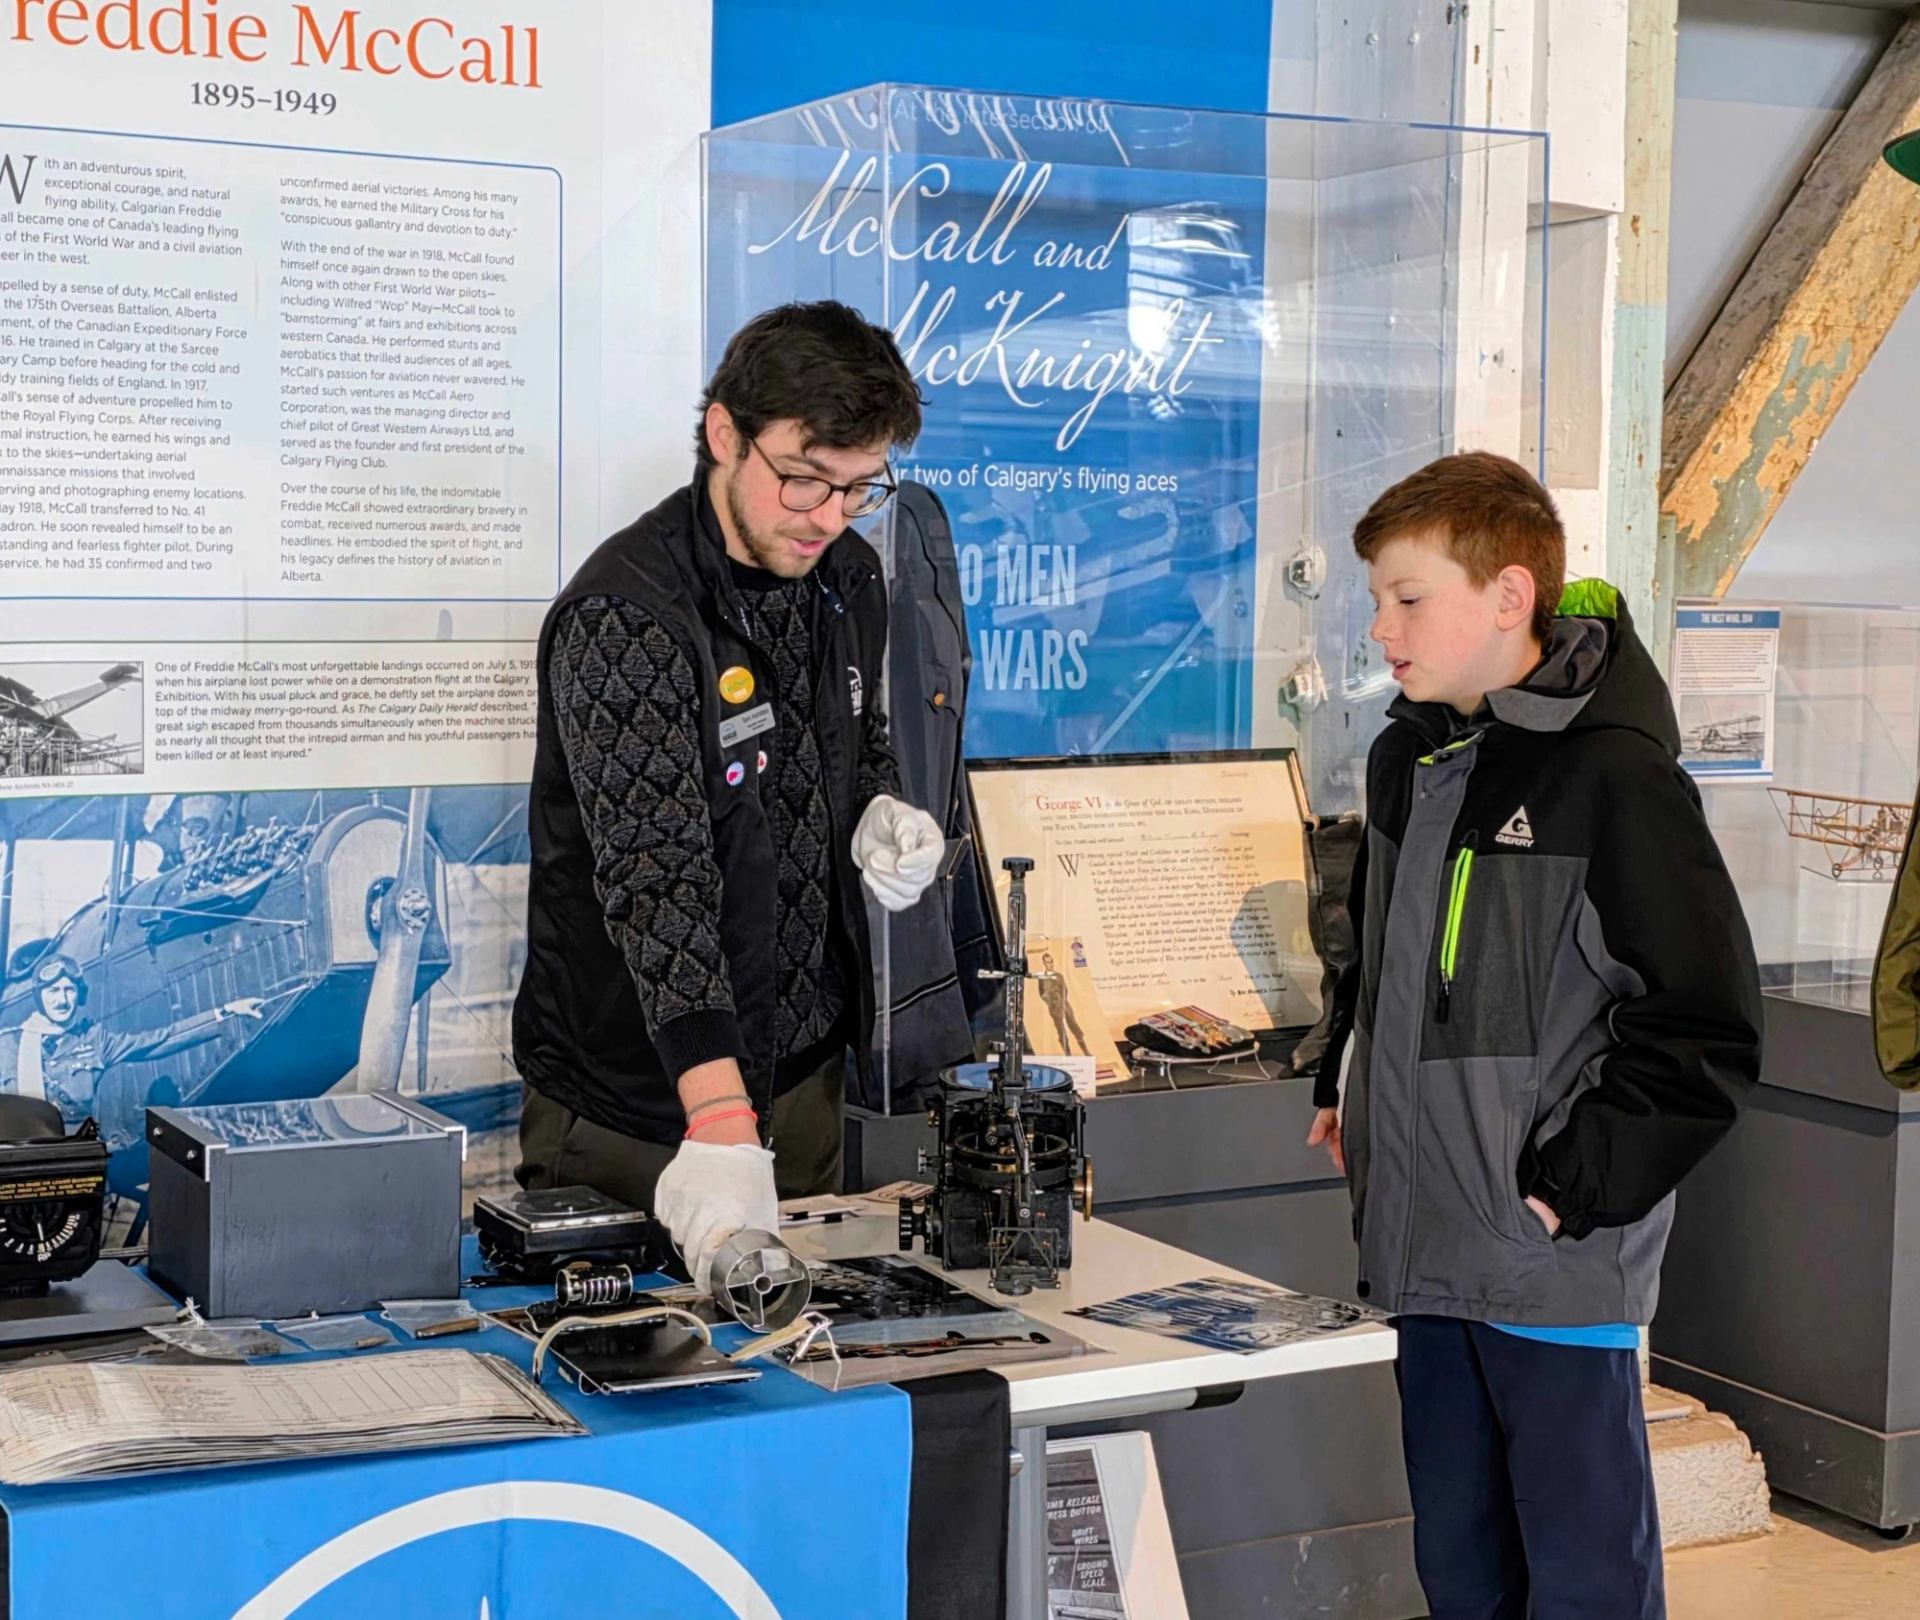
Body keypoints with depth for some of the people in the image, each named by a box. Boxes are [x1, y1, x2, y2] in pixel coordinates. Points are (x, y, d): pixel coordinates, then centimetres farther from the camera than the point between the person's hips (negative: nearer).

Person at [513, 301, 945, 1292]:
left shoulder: (849, 579, 0)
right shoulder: (623, 616, -24)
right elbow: (656, 875, -35)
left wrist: (882, 814, -5)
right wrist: (721, 1126, -45)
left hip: (805, 1078, 7)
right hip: (639, 1111, -6)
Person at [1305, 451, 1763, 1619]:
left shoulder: (1613, 775, -14)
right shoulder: (1407, 757, 10)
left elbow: (1704, 1033, -14)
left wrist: (1574, 1183, -16)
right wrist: (1347, 1081, 14)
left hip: (1554, 1263, -7)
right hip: (1426, 1246, 7)